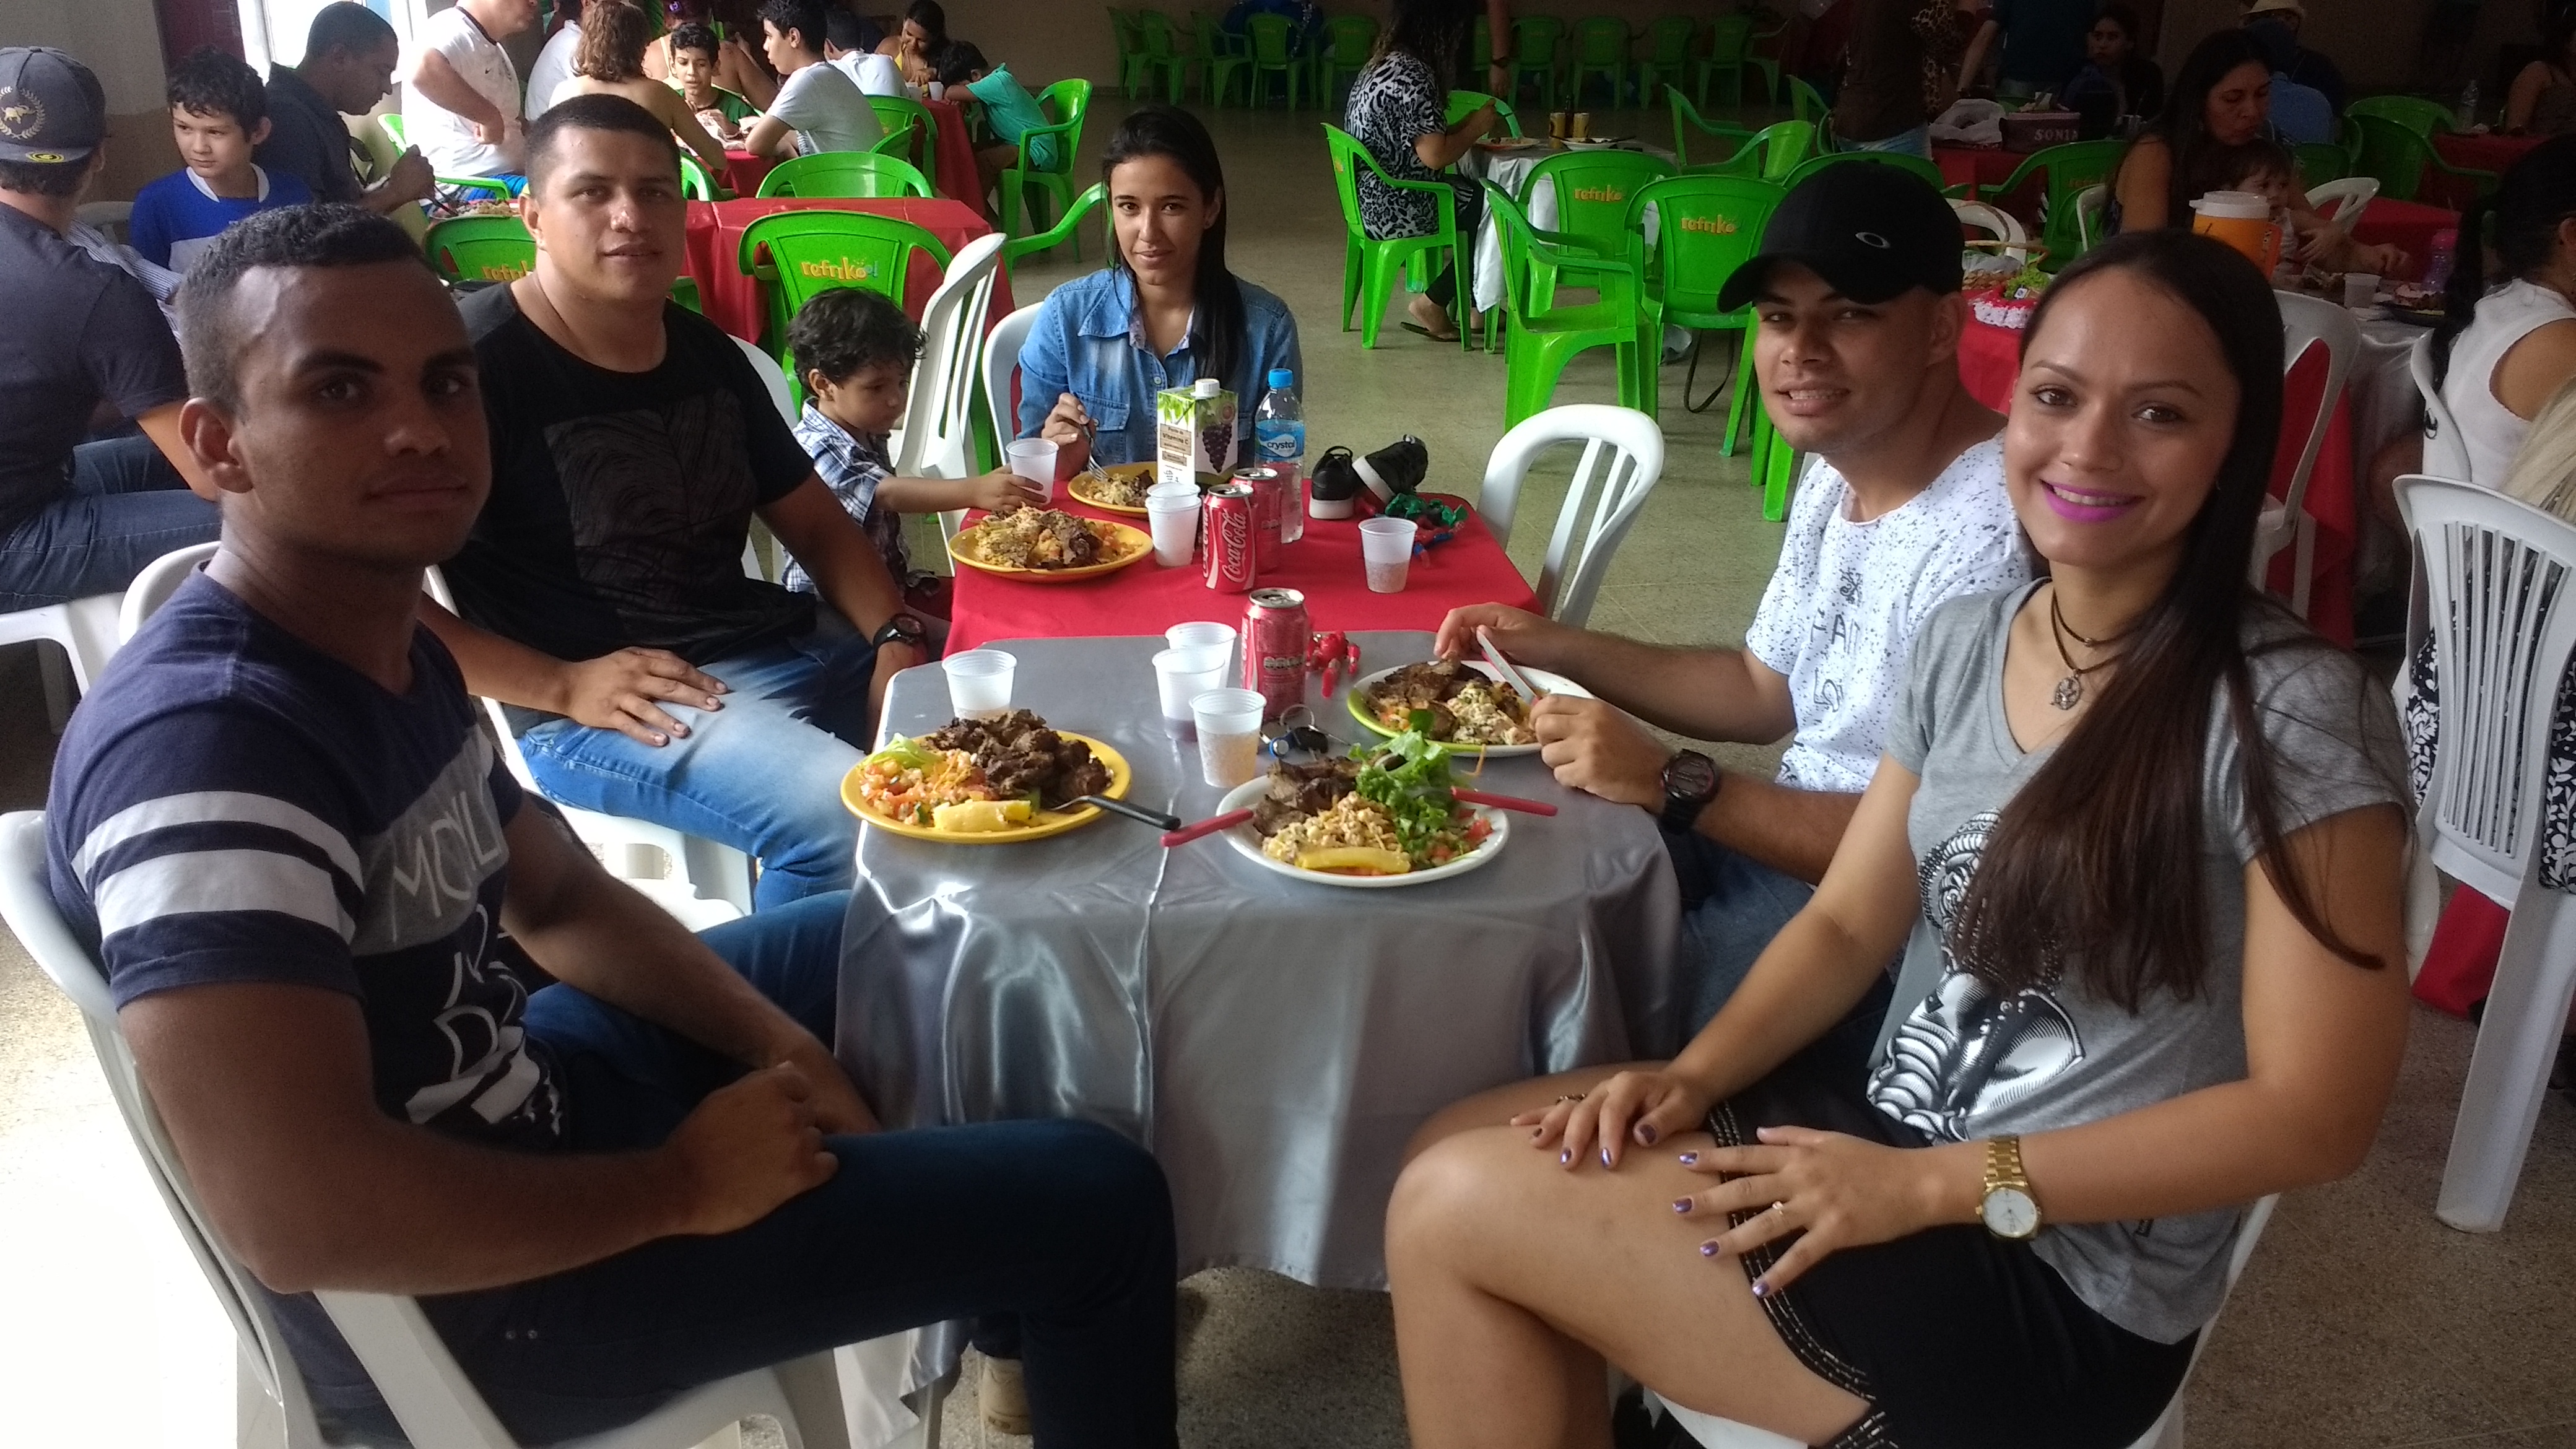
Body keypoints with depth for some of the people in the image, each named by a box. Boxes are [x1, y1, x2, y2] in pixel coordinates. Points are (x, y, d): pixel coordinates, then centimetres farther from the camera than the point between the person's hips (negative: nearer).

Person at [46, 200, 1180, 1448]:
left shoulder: (388, 648, 2)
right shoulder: (204, 747, -30)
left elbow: (557, 898, 12)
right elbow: (297, 1219, -37)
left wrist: (780, 1045, -2)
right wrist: (680, 1186, -23)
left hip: (510, 1102, 10)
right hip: (461, 1309, -10)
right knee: (1098, 1203, -9)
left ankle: (1024, 1310, 36)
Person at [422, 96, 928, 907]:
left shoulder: (706, 352, 13)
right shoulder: (476, 365, -9)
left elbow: (814, 522, 16)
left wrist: (894, 639, -2)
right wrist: (564, 687, -20)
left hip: (784, 647, 8)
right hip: (609, 704, -8)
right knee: (853, 817, -32)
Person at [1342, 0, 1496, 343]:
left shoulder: (1383, 64, 10)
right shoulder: (1414, 75, -21)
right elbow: (1434, 155, -24)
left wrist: (1465, 125, 11)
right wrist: (1476, 127, -7)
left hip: (1373, 199, 10)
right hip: (1396, 210, -10)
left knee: (1480, 192, 15)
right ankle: (1432, 304, 7)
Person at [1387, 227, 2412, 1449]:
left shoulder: (2291, 713, -19)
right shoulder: (1964, 641, 3)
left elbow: (2314, 1112, -18)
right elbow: (1850, 922, 7)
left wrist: (1927, 1185, -20)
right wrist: (1694, 1074, -11)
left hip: (2063, 1289, -7)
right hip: (1884, 1125, 7)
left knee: (1460, 1210, -13)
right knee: (1456, 1154, 3)